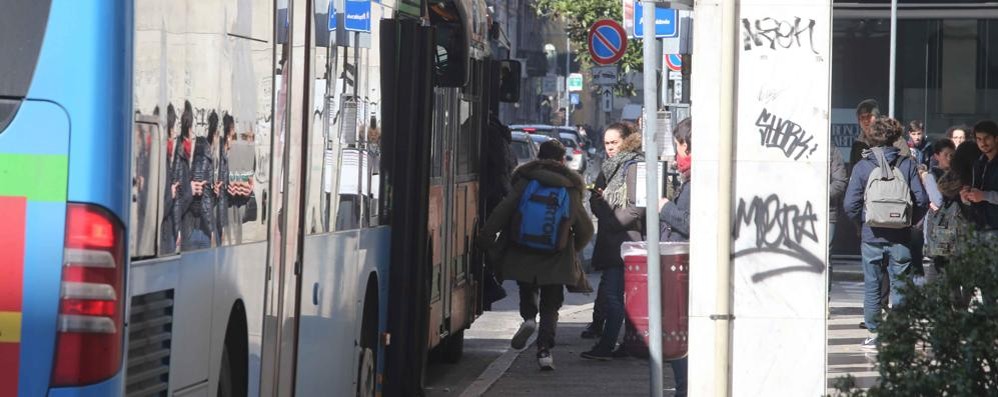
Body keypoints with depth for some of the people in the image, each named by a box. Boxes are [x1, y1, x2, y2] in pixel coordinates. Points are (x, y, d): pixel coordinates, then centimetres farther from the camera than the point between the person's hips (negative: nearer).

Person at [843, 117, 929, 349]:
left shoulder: (862, 167, -3)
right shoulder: (907, 165, -2)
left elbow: (850, 204, -8)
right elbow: (922, 200, -5)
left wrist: (862, 223, 8)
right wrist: (910, 222, 10)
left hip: (872, 235, 0)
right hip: (900, 237, 0)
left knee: (872, 285, 8)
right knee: (899, 286, 8)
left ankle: (874, 334, 9)